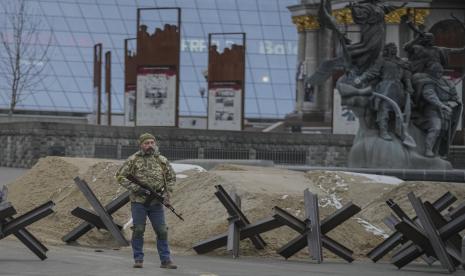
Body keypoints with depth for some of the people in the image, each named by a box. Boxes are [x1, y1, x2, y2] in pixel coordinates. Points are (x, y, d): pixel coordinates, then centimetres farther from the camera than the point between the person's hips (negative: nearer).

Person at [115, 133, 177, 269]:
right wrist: (135, 188, -12)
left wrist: (167, 193, 2)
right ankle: (138, 260, 9)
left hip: (156, 203, 2)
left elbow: (171, 177, 18)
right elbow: (120, 176, -2)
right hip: (138, 202, -2)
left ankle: (166, 260, 6)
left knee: (162, 231, 1)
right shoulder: (133, 160, -1)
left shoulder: (162, 160, 7)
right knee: (138, 231, 0)